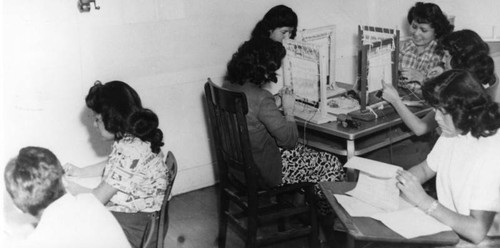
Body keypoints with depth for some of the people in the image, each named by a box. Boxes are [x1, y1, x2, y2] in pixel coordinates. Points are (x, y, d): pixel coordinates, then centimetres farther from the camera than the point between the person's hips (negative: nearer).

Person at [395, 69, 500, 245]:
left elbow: (477, 231, -28)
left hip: (470, 242, -6)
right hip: (446, 222, 7)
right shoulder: (452, 133, -4)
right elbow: (425, 169, 13)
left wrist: (422, 200, -26)